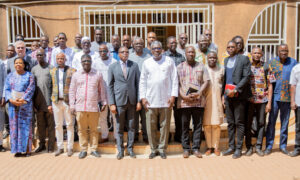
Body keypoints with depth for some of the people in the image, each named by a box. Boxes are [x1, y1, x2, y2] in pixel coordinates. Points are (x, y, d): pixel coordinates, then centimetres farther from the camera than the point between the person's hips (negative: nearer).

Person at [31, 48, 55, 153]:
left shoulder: (50, 68, 1)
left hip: (49, 100, -3)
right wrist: (33, 102, 6)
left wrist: (52, 102, -8)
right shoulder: (34, 69, 12)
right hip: (38, 101, 4)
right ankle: (41, 144, 21)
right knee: (40, 124, 10)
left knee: (50, 125, 2)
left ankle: (51, 145, 11)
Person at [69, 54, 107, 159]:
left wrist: (104, 103, 8)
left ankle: (94, 149, 16)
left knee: (94, 129, 4)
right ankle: (83, 150, 17)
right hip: (80, 107, 1)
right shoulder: (76, 75, 8)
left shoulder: (97, 74, 6)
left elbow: (101, 90, 11)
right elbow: (72, 91, 10)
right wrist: (72, 106, 6)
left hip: (93, 107, -1)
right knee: (82, 129, 6)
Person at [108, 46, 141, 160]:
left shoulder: (134, 66, 5)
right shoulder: (113, 67, 3)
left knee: (131, 126, 8)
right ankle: (120, 150, 20)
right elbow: (110, 86, 2)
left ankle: (130, 149, 23)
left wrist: (139, 101, 0)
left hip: (132, 101, 1)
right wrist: (111, 103, -5)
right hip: (119, 101, -1)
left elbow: (138, 84, 5)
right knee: (119, 127, 7)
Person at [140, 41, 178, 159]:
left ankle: (162, 148, 19)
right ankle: (153, 149, 19)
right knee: (151, 126, 4)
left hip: (166, 100, -1)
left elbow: (174, 79, 4)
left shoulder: (169, 61, 6)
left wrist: (173, 95, -4)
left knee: (165, 125, 5)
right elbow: (142, 81, 10)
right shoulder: (146, 63, 9)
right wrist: (143, 97, 2)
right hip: (150, 101, 1)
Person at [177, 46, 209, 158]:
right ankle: (186, 148, 15)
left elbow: (206, 82, 4)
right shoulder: (179, 67, 9)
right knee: (185, 126, 4)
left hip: (198, 101, 1)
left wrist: (199, 93, -11)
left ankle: (196, 148, 14)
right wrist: (183, 96, -10)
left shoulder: (201, 66, 11)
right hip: (184, 102, 0)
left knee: (198, 125, 4)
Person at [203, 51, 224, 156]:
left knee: (216, 124, 2)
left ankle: (216, 147, 12)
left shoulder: (221, 70, 10)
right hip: (205, 100, -1)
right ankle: (209, 147, 12)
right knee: (207, 124, 0)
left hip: (217, 100, 1)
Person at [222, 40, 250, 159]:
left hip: (238, 96, -5)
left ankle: (238, 148, 8)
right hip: (228, 95, 5)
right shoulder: (226, 60, 16)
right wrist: (223, 94, 11)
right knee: (230, 123, 10)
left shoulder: (244, 59, -1)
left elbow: (246, 77, -8)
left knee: (239, 123, 0)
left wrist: (235, 90, -16)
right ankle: (231, 147, 18)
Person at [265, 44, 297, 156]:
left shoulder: (293, 62, 5)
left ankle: (283, 145, 22)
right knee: (271, 122, 2)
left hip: (287, 97, 1)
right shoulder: (272, 62, 3)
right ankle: (269, 146, 11)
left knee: (285, 122, 10)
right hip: (275, 96, -1)